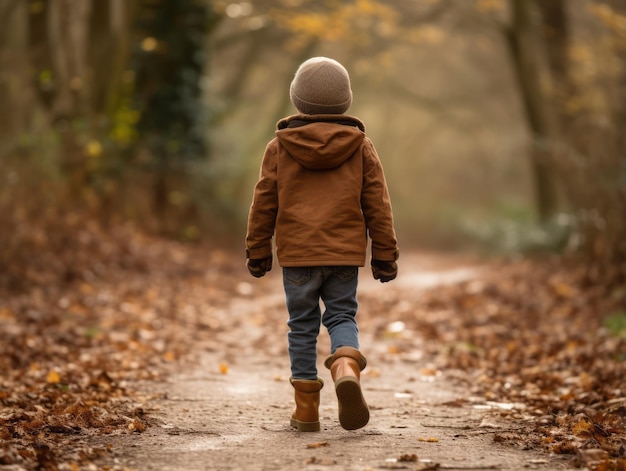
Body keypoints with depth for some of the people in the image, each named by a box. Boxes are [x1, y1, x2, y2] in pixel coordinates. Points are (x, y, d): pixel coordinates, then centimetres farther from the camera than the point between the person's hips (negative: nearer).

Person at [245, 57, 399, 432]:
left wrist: (258, 252, 14)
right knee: (342, 316, 9)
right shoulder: (361, 147, 2)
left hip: (297, 253, 0)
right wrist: (385, 254, 10)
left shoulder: (279, 147, 1)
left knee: (302, 324, 8)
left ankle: (307, 407, 8)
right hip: (345, 253, 0)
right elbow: (378, 205, 4)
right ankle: (347, 367, -22)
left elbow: (264, 204, 5)